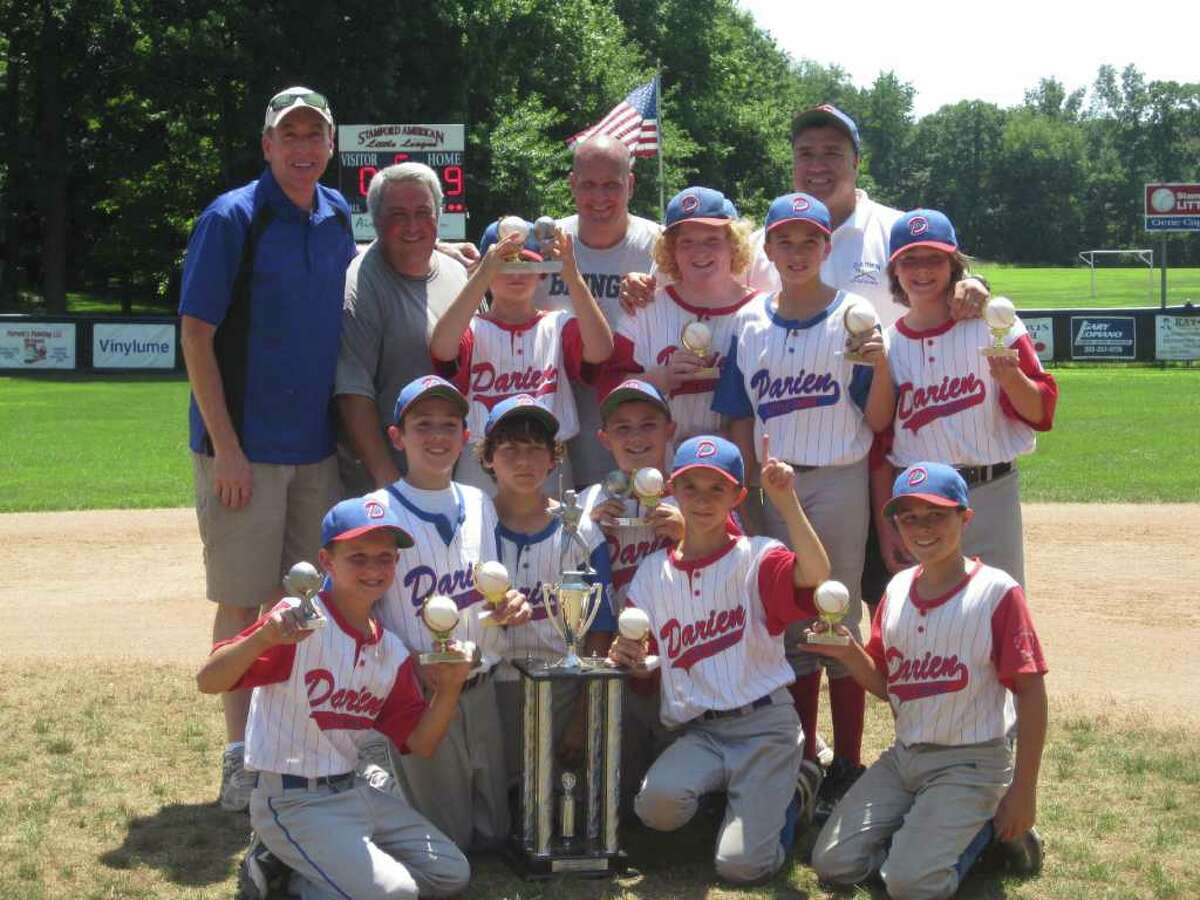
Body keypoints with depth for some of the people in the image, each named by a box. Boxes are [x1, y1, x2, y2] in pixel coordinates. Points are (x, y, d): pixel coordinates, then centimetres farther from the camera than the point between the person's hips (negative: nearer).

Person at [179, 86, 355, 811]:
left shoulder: (338, 217, 8)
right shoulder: (232, 218, -10)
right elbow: (195, 334, -12)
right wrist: (226, 448, -16)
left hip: (318, 445, 6)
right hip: (244, 447, -5)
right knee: (244, 603, 1)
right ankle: (242, 758, 10)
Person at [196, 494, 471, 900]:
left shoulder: (393, 652, 6)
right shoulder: (300, 621, -16)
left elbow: (419, 742, 7)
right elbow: (208, 681, -26)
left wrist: (448, 689, -10)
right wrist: (264, 636, -43)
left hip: (355, 790, 8)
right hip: (293, 802, -8)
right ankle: (277, 863, 2)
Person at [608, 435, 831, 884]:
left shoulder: (756, 557, -3)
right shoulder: (654, 572, 9)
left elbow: (816, 575, -26)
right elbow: (642, 666, 14)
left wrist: (786, 501, -30)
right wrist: (628, 656, -9)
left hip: (763, 726, -3)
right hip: (698, 732, 3)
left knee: (741, 864, -15)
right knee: (656, 804, -29)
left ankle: (784, 795, 19)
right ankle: (726, 796, 8)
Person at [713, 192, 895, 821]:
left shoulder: (854, 316, -2)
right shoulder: (749, 322, 7)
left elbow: (878, 422, -5)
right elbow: (740, 422, 8)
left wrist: (880, 363, -22)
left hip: (838, 484, -3)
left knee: (839, 621, 0)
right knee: (789, 626, 9)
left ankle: (847, 768, 8)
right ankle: (802, 762, 20)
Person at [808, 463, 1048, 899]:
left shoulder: (996, 591, -13)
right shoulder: (898, 589, 6)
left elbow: (1030, 691, -13)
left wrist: (1022, 793, -15)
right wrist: (848, 652, -9)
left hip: (970, 763, -6)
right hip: (903, 757, 6)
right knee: (833, 863, -4)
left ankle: (990, 823, 6)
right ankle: (931, 827, 15)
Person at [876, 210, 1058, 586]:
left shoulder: (994, 328, -2)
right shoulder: (884, 347, 4)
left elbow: (1040, 412, -4)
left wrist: (1010, 376, -23)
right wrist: (884, 525, 2)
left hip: (990, 497, -2)